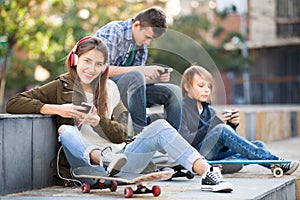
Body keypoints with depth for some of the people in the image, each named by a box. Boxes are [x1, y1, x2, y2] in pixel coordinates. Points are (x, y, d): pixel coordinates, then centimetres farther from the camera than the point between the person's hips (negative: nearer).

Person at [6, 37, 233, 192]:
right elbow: (13, 103, -4)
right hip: (87, 163, -3)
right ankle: (102, 158, -57)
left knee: (160, 126, -17)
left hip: (120, 157, 3)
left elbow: (121, 135, 8)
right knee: (66, 130, -29)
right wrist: (57, 109, -15)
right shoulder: (61, 87, 6)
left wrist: (99, 121, -13)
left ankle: (206, 173, -30)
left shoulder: (110, 89, 15)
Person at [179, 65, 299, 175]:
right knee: (222, 129, -29)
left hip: (217, 154, 7)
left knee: (258, 145, -7)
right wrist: (213, 123, -14)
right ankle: (273, 161, -29)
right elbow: (186, 141, -13)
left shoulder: (209, 110, 21)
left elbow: (223, 145, 17)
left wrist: (232, 125, -2)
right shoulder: (182, 109, 1)